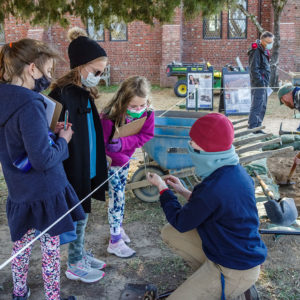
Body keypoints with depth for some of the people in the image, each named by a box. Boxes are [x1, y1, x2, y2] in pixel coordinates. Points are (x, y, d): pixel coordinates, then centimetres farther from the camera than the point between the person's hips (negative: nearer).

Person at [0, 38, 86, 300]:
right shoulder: (30, 106, -26)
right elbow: (43, 159, -26)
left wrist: (50, 132, 3)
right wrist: (62, 141, -9)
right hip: (44, 192, -8)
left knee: (21, 244, 23)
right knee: (51, 249, 10)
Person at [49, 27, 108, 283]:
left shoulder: (84, 92, 7)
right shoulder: (63, 95, -23)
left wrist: (97, 167, 19)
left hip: (87, 166, 8)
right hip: (74, 170, -8)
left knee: (81, 214, 21)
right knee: (78, 216, 7)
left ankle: (80, 254, 39)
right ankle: (75, 265, 26)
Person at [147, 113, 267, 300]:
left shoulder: (213, 188, -32)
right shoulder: (236, 171, -5)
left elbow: (180, 223, -12)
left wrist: (162, 188, 1)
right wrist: (183, 191, 11)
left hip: (235, 270, -9)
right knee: (169, 233, 12)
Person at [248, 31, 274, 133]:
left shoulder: (264, 51, 18)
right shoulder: (256, 51, -13)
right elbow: (254, 69, -19)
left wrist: (266, 82, 16)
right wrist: (260, 82, -21)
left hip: (263, 83, 10)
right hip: (258, 84, -10)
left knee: (263, 106, 14)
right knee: (257, 106, -12)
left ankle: (257, 127, 22)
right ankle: (252, 128, -12)